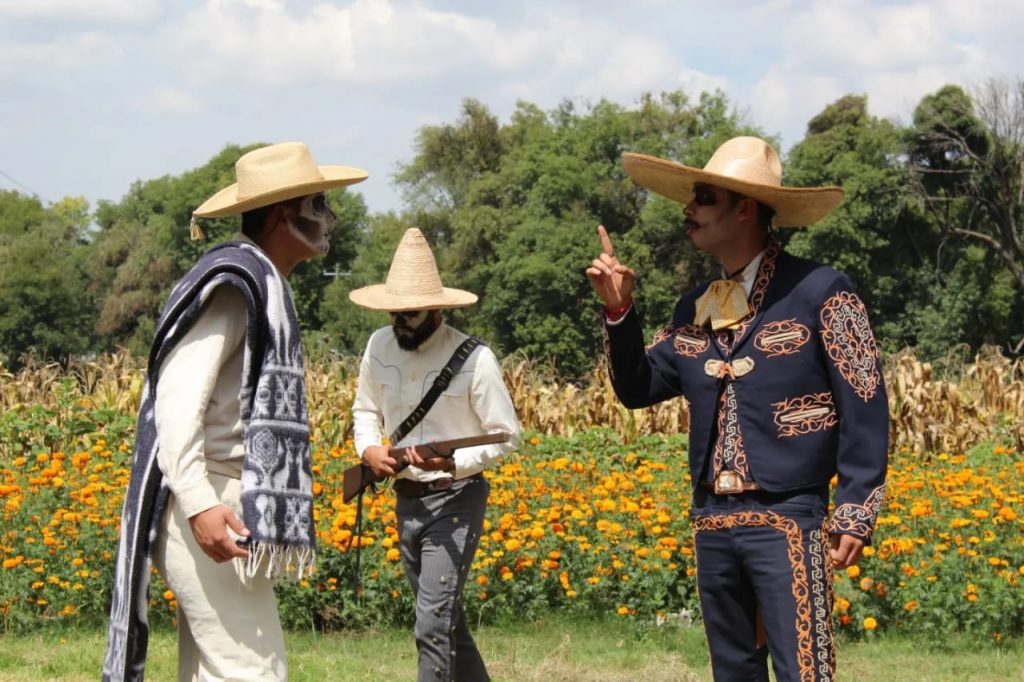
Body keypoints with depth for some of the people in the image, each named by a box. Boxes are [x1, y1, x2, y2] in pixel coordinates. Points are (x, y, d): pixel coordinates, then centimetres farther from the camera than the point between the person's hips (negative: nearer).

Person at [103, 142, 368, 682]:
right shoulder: (234, 282, -11)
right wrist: (199, 504, -31)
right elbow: (177, 395, -21)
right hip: (209, 513, -10)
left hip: (225, 509, 10)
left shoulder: (258, 285, 19)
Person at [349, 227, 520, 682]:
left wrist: (452, 463, -27)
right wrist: (368, 449, -6)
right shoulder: (378, 347, -1)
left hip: (455, 499, -6)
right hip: (405, 500, 6)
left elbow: (506, 436, -12)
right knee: (447, 619, 16)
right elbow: (365, 410, 15)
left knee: (433, 626, -13)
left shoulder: (474, 358, -18)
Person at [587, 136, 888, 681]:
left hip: (787, 519, -7)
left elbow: (865, 410, -7)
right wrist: (619, 312, 2)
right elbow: (638, 390, 16)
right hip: (713, 522, 7)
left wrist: (855, 514, -12)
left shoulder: (819, 292, -7)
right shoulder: (694, 309, 13)